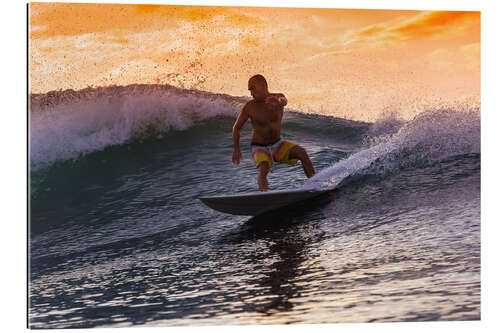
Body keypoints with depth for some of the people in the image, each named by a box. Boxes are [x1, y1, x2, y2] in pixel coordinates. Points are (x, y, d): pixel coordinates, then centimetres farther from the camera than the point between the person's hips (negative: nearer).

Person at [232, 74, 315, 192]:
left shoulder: (277, 97, -7)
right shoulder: (250, 107, -11)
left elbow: (283, 101, -35)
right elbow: (236, 127, 2)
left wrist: (279, 102, -59)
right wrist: (236, 149, -4)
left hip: (277, 145, 2)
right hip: (259, 148, -2)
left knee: (301, 152, -21)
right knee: (263, 169, -32)